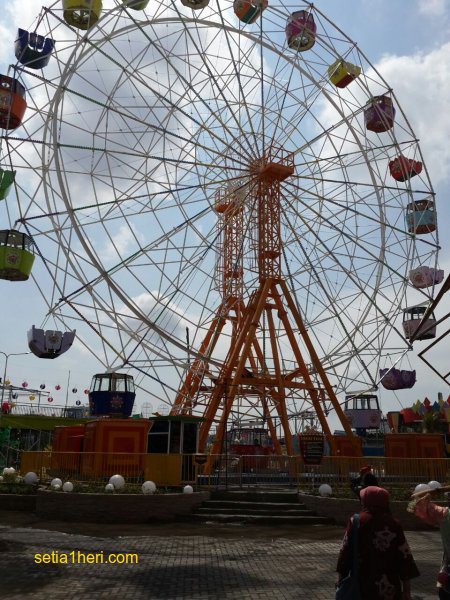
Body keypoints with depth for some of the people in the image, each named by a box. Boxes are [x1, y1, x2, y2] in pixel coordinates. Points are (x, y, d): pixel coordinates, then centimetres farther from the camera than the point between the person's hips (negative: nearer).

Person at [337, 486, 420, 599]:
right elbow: (405, 556, -3)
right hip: (390, 587, 1)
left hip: (363, 586, -1)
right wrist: (407, 590, 3)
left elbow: (345, 552, -5)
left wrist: (341, 577, 6)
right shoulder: (394, 525, -3)